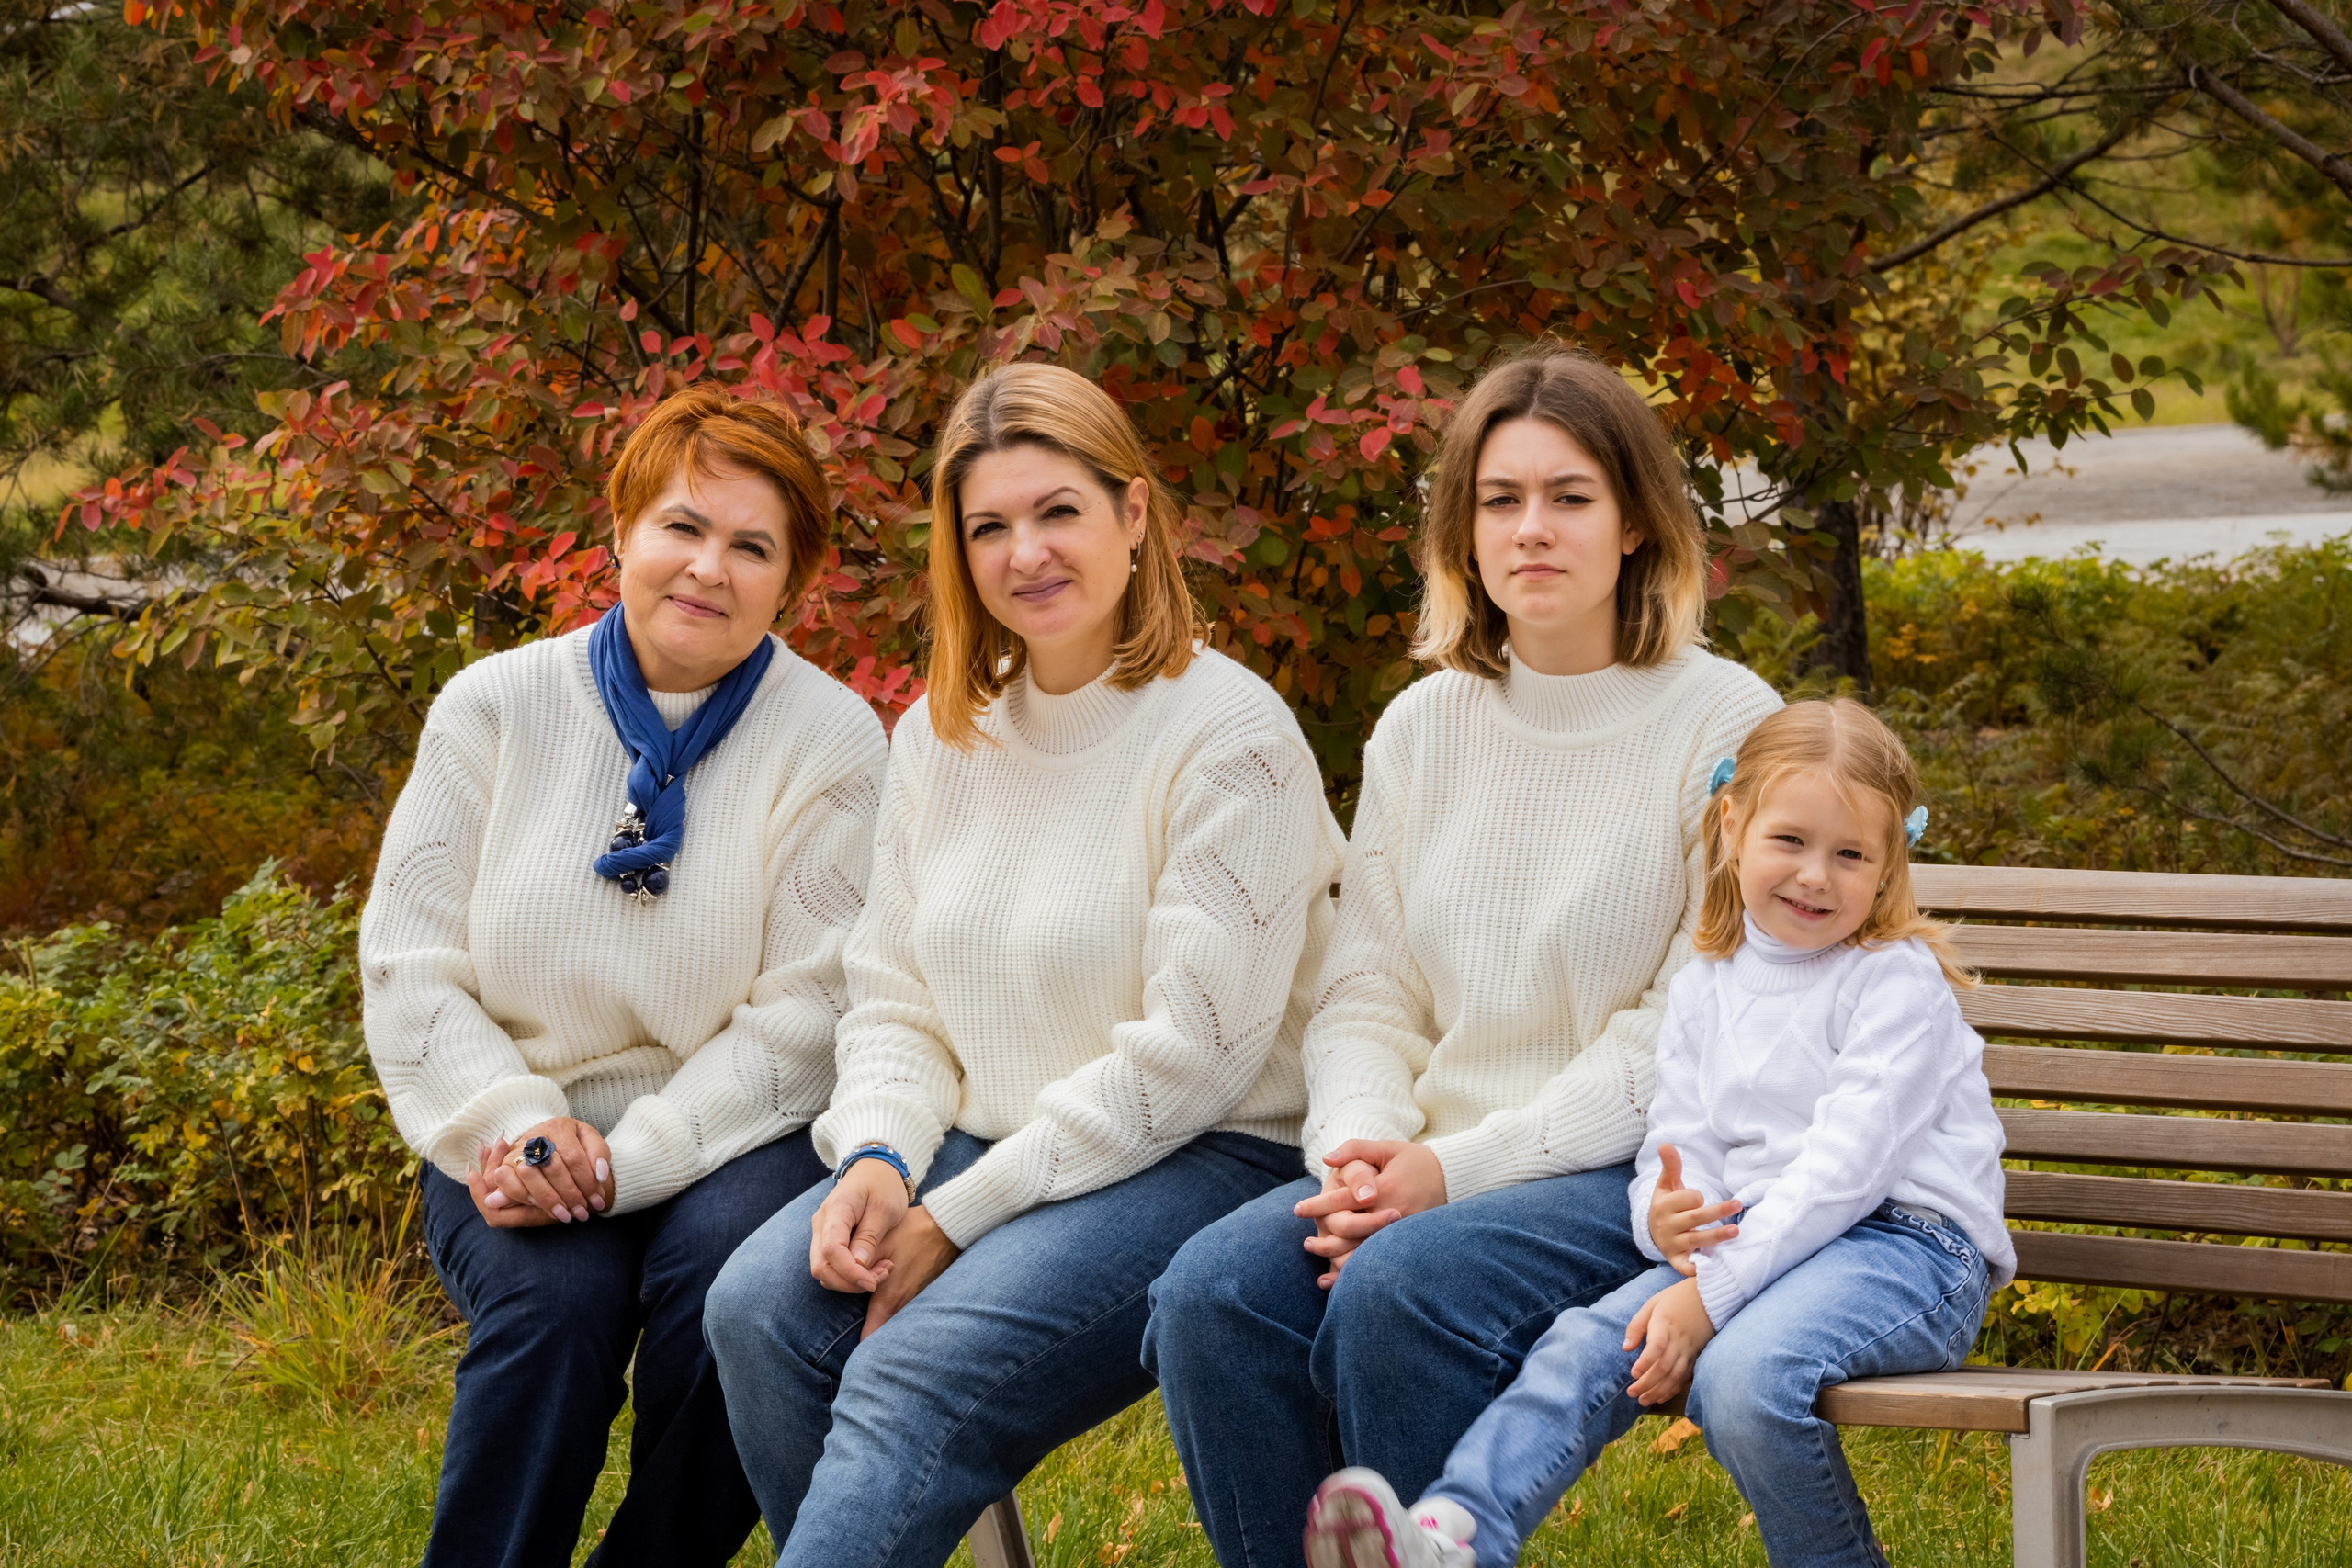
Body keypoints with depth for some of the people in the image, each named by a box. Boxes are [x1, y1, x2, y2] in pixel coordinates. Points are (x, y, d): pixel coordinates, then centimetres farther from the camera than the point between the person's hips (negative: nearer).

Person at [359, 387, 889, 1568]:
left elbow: (806, 1013, -8)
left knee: (729, 1268, -32)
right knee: (556, 1295, -30)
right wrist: (511, 1124, -15)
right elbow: (407, 960, 3)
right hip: (521, 1144, 1)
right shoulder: (496, 708, 4)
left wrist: (625, 1162, -19)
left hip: (728, 1137, -1)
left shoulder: (832, 740, -2)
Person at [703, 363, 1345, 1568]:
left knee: (918, 1377, -30)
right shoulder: (939, 737, 13)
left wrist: (956, 1218, -15)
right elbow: (894, 1001, 15)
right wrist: (878, 1159, -8)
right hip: (978, 1149, 7)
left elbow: (1193, 1052, -15)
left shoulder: (1230, 737, -10)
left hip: (1191, 1164, -6)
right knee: (759, 1305, -22)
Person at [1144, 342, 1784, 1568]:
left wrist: (1460, 1166, -16)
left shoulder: (1724, 726, -3)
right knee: (1212, 1291, -23)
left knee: (1401, 1288, -33)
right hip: (1438, 1171, 5)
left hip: (1644, 1174, -5)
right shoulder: (1420, 729, 15)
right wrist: (1361, 1148, -10)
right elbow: (1364, 993, 12)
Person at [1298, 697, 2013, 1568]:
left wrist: (1711, 1293, -22)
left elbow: (1845, 1162, -15)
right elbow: (1677, 1151, 10)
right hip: (1744, 1240, 6)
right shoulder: (1703, 990, 15)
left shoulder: (1898, 982, -6)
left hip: (1905, 1243, -6)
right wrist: (1669, 1216, -17)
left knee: (1743, 1373, -34)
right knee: (1587, 1341, -19)